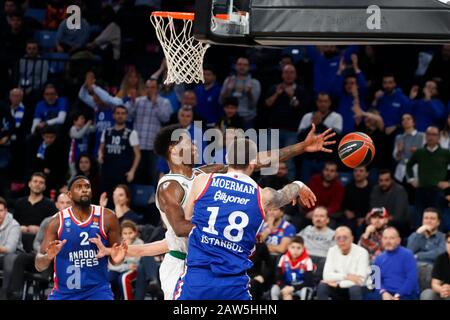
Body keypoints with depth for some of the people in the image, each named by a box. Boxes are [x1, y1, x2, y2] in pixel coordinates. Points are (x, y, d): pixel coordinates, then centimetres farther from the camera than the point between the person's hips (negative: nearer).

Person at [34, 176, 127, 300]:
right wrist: (48, 256, -28)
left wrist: (117, 258, -20)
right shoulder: (58, 221, -5)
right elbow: (39, 265, -5)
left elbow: (114, 259, 5)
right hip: (64, 293, 1)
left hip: (98, 291, -1)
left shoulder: (107, 217, -3)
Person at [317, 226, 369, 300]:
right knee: (322, 286, -26)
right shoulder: (332, 251, -2)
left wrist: (338, 284, -25)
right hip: (338, 291, 3)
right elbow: (327, 276, -12)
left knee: (355, 289, -37)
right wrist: (346, 276, -25)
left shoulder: (361, 252, -15)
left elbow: (360, 280, -23)